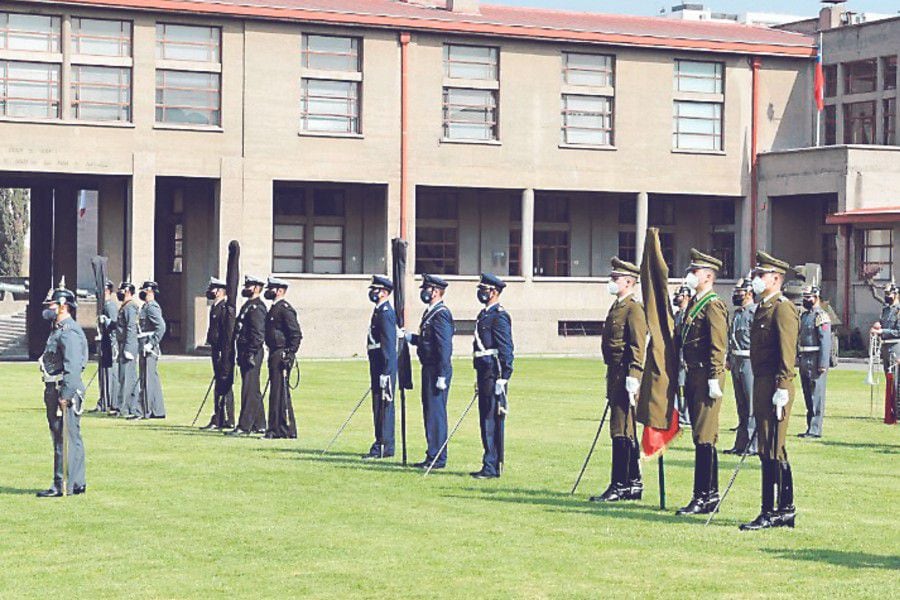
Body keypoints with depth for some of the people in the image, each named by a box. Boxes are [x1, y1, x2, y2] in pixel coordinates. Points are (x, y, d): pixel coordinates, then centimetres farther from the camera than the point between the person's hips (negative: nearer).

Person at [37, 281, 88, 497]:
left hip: (65, 391, -11)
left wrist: (64, 396, -24)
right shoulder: (59, 331, 18)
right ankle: (77, 483, 19)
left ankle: (63, 485, -5)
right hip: (55, 390, 11)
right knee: (71, 440, 13)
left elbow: (73, 367, -22)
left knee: (66, 440, -7)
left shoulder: (69, 332, -15)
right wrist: (53, 394, 20)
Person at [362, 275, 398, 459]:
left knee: (384, 405, -7)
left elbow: (389, 345, -20)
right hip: (377, 366, 10)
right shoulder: (379, 311, 18)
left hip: (385, 366, -10)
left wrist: (385, 373, -23)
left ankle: (384, 446, -6)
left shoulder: (386, 313, -14)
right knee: (378, 405, 12)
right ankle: (381, 444, 17)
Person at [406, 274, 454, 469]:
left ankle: (437, 458, -3)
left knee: (436, 413, -6)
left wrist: (441, 377, -22)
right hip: (429, 369, 10)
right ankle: (433, 456, 19)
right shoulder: (430, 312, 15)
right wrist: (410, 337, 11)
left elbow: (444, 346, -20)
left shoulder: (441, 314, -15)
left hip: (437, 371, -10)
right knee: (430, 411, 13)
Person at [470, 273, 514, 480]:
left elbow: (507, 350, -16)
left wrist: (502, 379, -21)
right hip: (484, 373, 10)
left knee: (493, 420, -8)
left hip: (494, 375, -10)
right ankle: (490, 465, 18)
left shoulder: (499, 316, -12)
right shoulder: (484, 315, 18)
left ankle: (493, 467, -6)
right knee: (485, 420, 12)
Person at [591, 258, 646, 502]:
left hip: (625, 375, -10)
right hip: (616, 375, 10)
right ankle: (634, 484, 18)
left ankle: (619, 487, -8)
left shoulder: (634, 308, -11)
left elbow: (638, 346, -17)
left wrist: (632, 379, -22)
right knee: (626, 432, 13)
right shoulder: (617, 307, 19)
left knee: (621, 431, -9)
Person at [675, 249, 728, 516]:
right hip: (693, 377, 10)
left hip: (706, 377, -10)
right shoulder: (694, 303, 17)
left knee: (705, 438, -8)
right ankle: (708, 495, 16)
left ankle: (705, 497, -5)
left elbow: (718, 346, -16)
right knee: (700, 438, 11)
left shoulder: (713, 306, -12)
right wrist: (686, 378, 21)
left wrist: (714, 380, -19)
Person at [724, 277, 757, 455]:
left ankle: (753, 445, -3)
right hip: (737, 363, 9)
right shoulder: (737, 313, 16)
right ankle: (741, 444, 18)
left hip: (749, 362, -9)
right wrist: (729, 359, 20)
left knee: (752, 406, -6)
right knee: (741, 406, 13)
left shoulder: (755, 312, -11)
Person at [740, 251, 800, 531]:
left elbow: (787, 353, -18)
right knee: (768, 450, 11)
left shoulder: (783, 308, -11)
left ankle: (772, 513, -5)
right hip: (761, 385, 10)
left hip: (775, 389, -10)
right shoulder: (762, 308, 18)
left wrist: (781, 389, -22)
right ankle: (785, 510, 17)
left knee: (772, 450, -8)